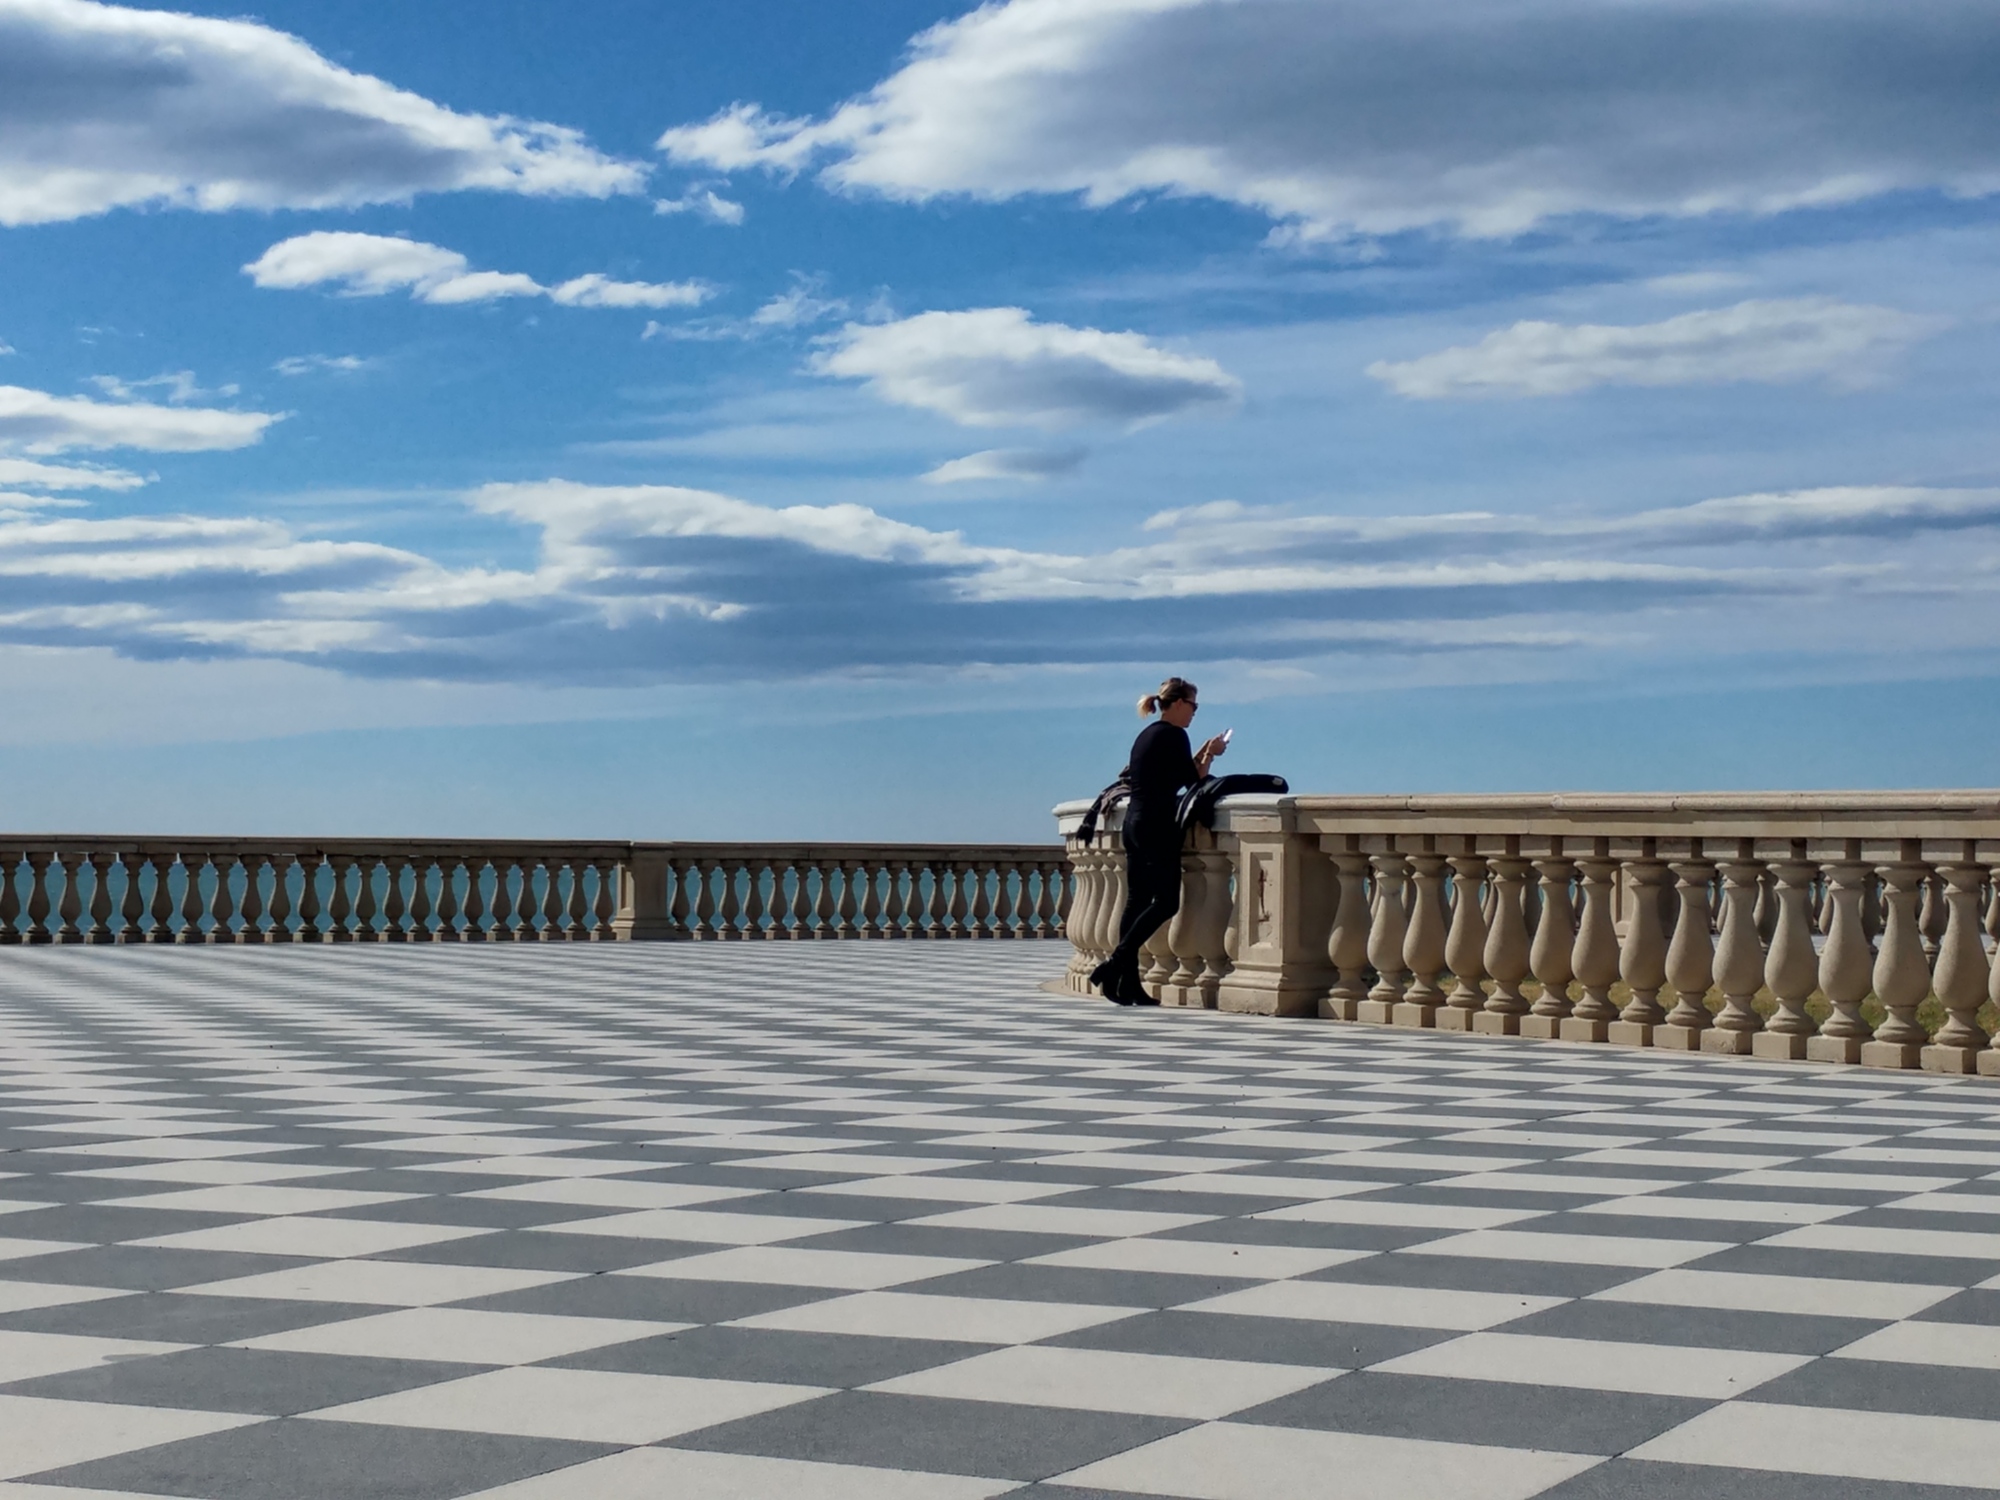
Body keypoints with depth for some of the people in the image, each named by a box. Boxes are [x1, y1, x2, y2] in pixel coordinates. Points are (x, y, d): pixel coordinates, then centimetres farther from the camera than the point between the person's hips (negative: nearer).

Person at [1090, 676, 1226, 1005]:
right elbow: (1192, 782, -9)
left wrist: (1200, 755, 24)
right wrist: (1209, 755, 4)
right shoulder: (1173, 735, -9)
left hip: (1134, 821, 9)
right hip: (1158, 826, -9)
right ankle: (1114, 964, -15)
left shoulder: (1146, 735, 18)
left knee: (1136, 900, 6)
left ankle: (1128, 982, 2)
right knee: (1166, 902, -7)